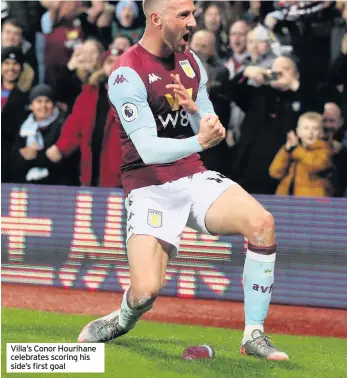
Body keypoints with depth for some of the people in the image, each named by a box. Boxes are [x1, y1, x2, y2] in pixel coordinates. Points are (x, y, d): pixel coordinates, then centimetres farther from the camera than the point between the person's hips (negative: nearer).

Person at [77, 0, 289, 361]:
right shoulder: (128, 74, -14)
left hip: (195, 179, 6)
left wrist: (195, 111, -12)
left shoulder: (191, 63, 9)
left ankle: (254, 336, -11)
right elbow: (148, 150, -22)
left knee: (262, 222, -21)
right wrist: (199, 141, -39)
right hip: (150, 191, -6)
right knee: (145, 291, -22)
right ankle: (123, 320, 17)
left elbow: (211, 132, 11)